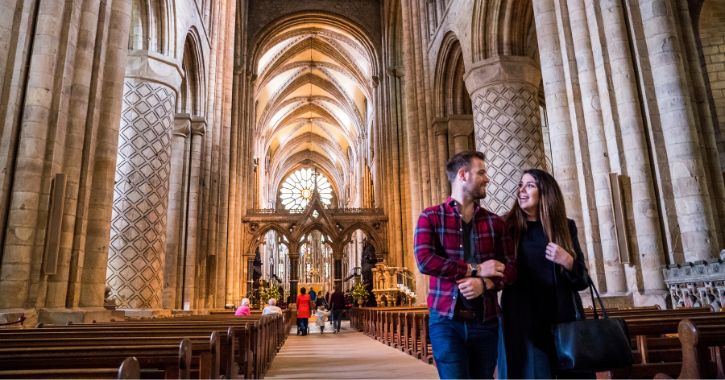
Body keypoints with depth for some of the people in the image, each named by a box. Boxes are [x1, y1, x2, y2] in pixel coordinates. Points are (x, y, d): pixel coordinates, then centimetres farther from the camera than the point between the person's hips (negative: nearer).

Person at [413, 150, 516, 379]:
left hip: (485, 321, 4)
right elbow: (424, 261, -14)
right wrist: (475, 269, -14)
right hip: (446, 320, -3)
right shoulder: (431, 217, 0)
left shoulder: (494, 222, 10)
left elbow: (511, 267, 5)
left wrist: (484, 284, -16)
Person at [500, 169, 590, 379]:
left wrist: (567, 261, -12)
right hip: (523, 320, -2)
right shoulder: (506, 227, -1)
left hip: (564, 318, 3)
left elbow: (583, 280, 8)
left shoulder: (565, 227, 6)